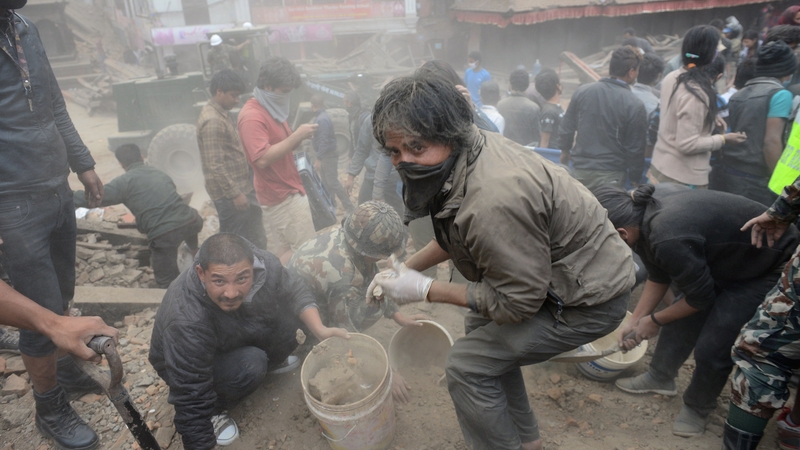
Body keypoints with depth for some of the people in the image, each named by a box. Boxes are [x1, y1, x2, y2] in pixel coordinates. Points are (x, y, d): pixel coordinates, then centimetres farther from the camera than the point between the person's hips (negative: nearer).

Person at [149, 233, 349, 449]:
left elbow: (295, 291, -11)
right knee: (249, 366, -32)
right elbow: (191, 401, -33)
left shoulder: (263, 263, -30)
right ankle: (212, 410, -1)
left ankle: (268, 362, 13)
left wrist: (321, 330, -24)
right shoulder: (187, 321, -41)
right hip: (187, 364, -5)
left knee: (293, 316, -16)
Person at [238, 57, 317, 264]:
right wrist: (297, 135, -26)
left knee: (288, 248, 16)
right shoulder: (252, 116, -20)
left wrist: (299, 138, -2)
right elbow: (263, 158, -30)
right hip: (281, 195, -10)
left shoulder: (271, 109, 12)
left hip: (288, 190, 10)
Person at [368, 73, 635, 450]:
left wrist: (424, 290, -19)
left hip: (589, 298, -9)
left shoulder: (493, 200, -36)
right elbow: (454, 237, 9)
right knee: (481, 328, 20)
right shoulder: (465, 148, -7)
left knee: (468, 365, -10)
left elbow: (517, 302, -24)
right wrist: (407, 268, 2)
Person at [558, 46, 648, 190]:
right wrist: (635, 178, 7)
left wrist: (565, 150, 25)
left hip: (580, 169, 4)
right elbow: (635, 149, -6)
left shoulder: (582, 91, -1)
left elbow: (566, 128, 7)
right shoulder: (634, 105, -11)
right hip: (610, 176, -3)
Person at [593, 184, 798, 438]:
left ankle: (698, 408, 19)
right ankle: (660, 378, 32)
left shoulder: (669, 240, -39)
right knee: (682, 318, 13)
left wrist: (654, 320, -7)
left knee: (712, 347, -7)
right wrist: (635, 321, 3)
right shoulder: (642, 210, -12)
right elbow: (658, 277, 2)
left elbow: (700, 297, -22)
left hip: (772, 267, -8)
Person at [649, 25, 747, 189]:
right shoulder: (696, 93, -23)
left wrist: (710, 116, 16)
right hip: (683, 178, -8)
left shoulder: (671, 78, 2)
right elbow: (687, 144, -22)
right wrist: (724, 138, -11)